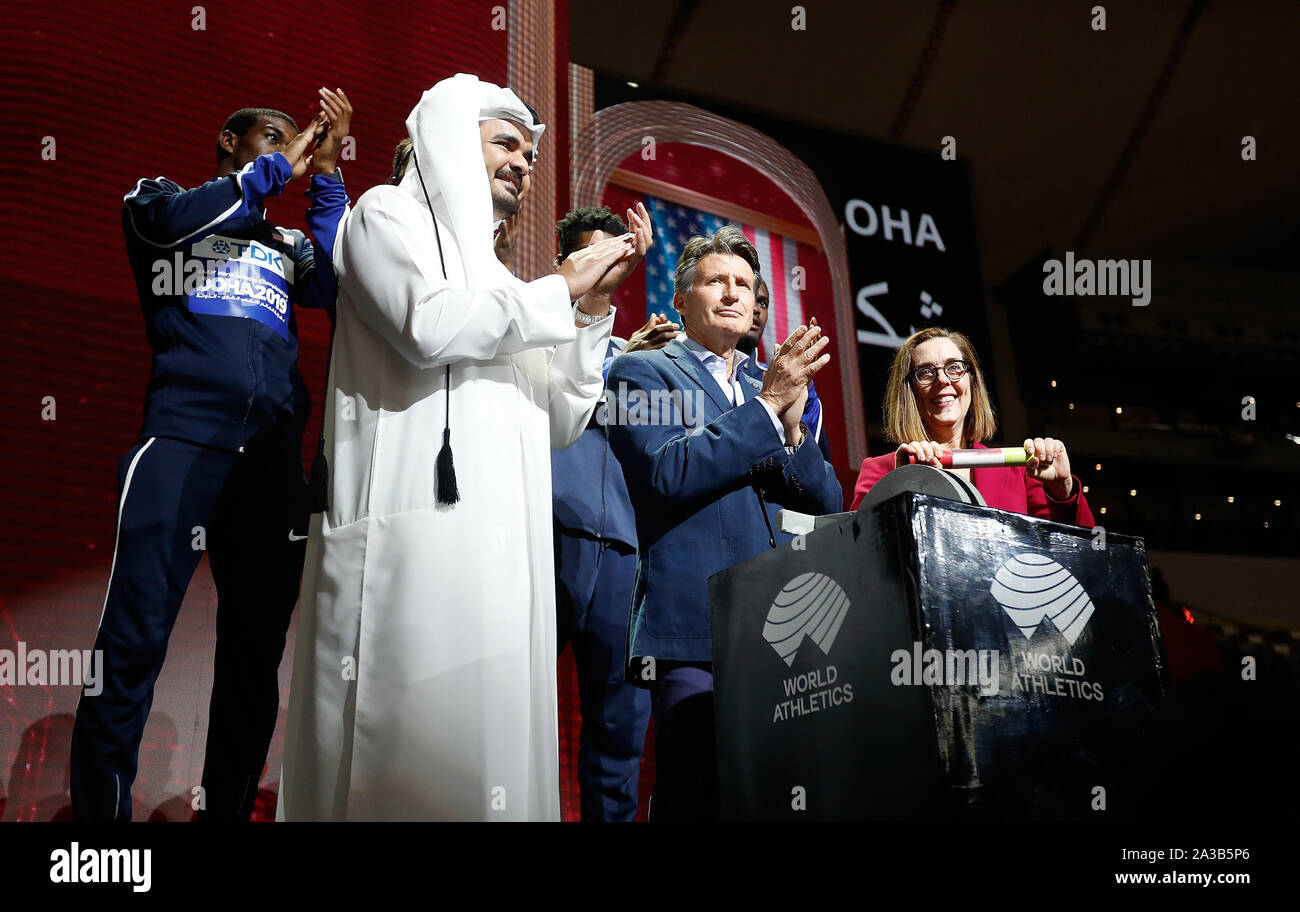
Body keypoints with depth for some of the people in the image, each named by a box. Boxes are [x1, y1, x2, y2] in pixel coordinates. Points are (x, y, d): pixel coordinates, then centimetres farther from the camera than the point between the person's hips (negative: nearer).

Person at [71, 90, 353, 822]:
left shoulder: (286, 245, 25)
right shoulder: (159, 196, 17)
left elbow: (341, 284, 6)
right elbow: (172, 220, -6)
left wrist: (325, 175, 6)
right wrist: (278, 167, 4)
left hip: (274, 455, 4)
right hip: (183, 438, -4)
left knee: (256, 650, 4)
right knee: (134, 641, -12)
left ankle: (228, 808, 13)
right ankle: (101, 810, -5)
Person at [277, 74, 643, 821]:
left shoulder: (496, 281, 27)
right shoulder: (390, 214, 10)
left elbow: (558, 424, 22)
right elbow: (429, 325, -11)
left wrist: (596, 305, 15)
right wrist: (560, 289, 0)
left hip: (500, 550, 7)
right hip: (412, 531, -7)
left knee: (490, 742, 0)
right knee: (408, 749, -13)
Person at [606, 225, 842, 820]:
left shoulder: (776, 384, 21)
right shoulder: (641, 373, 5)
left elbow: (826, 503, 15)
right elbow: (665, 474, -12)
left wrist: (792, 425, -3)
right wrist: (766, 405, -10)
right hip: (695, 632, -5)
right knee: (696, 798, -8)